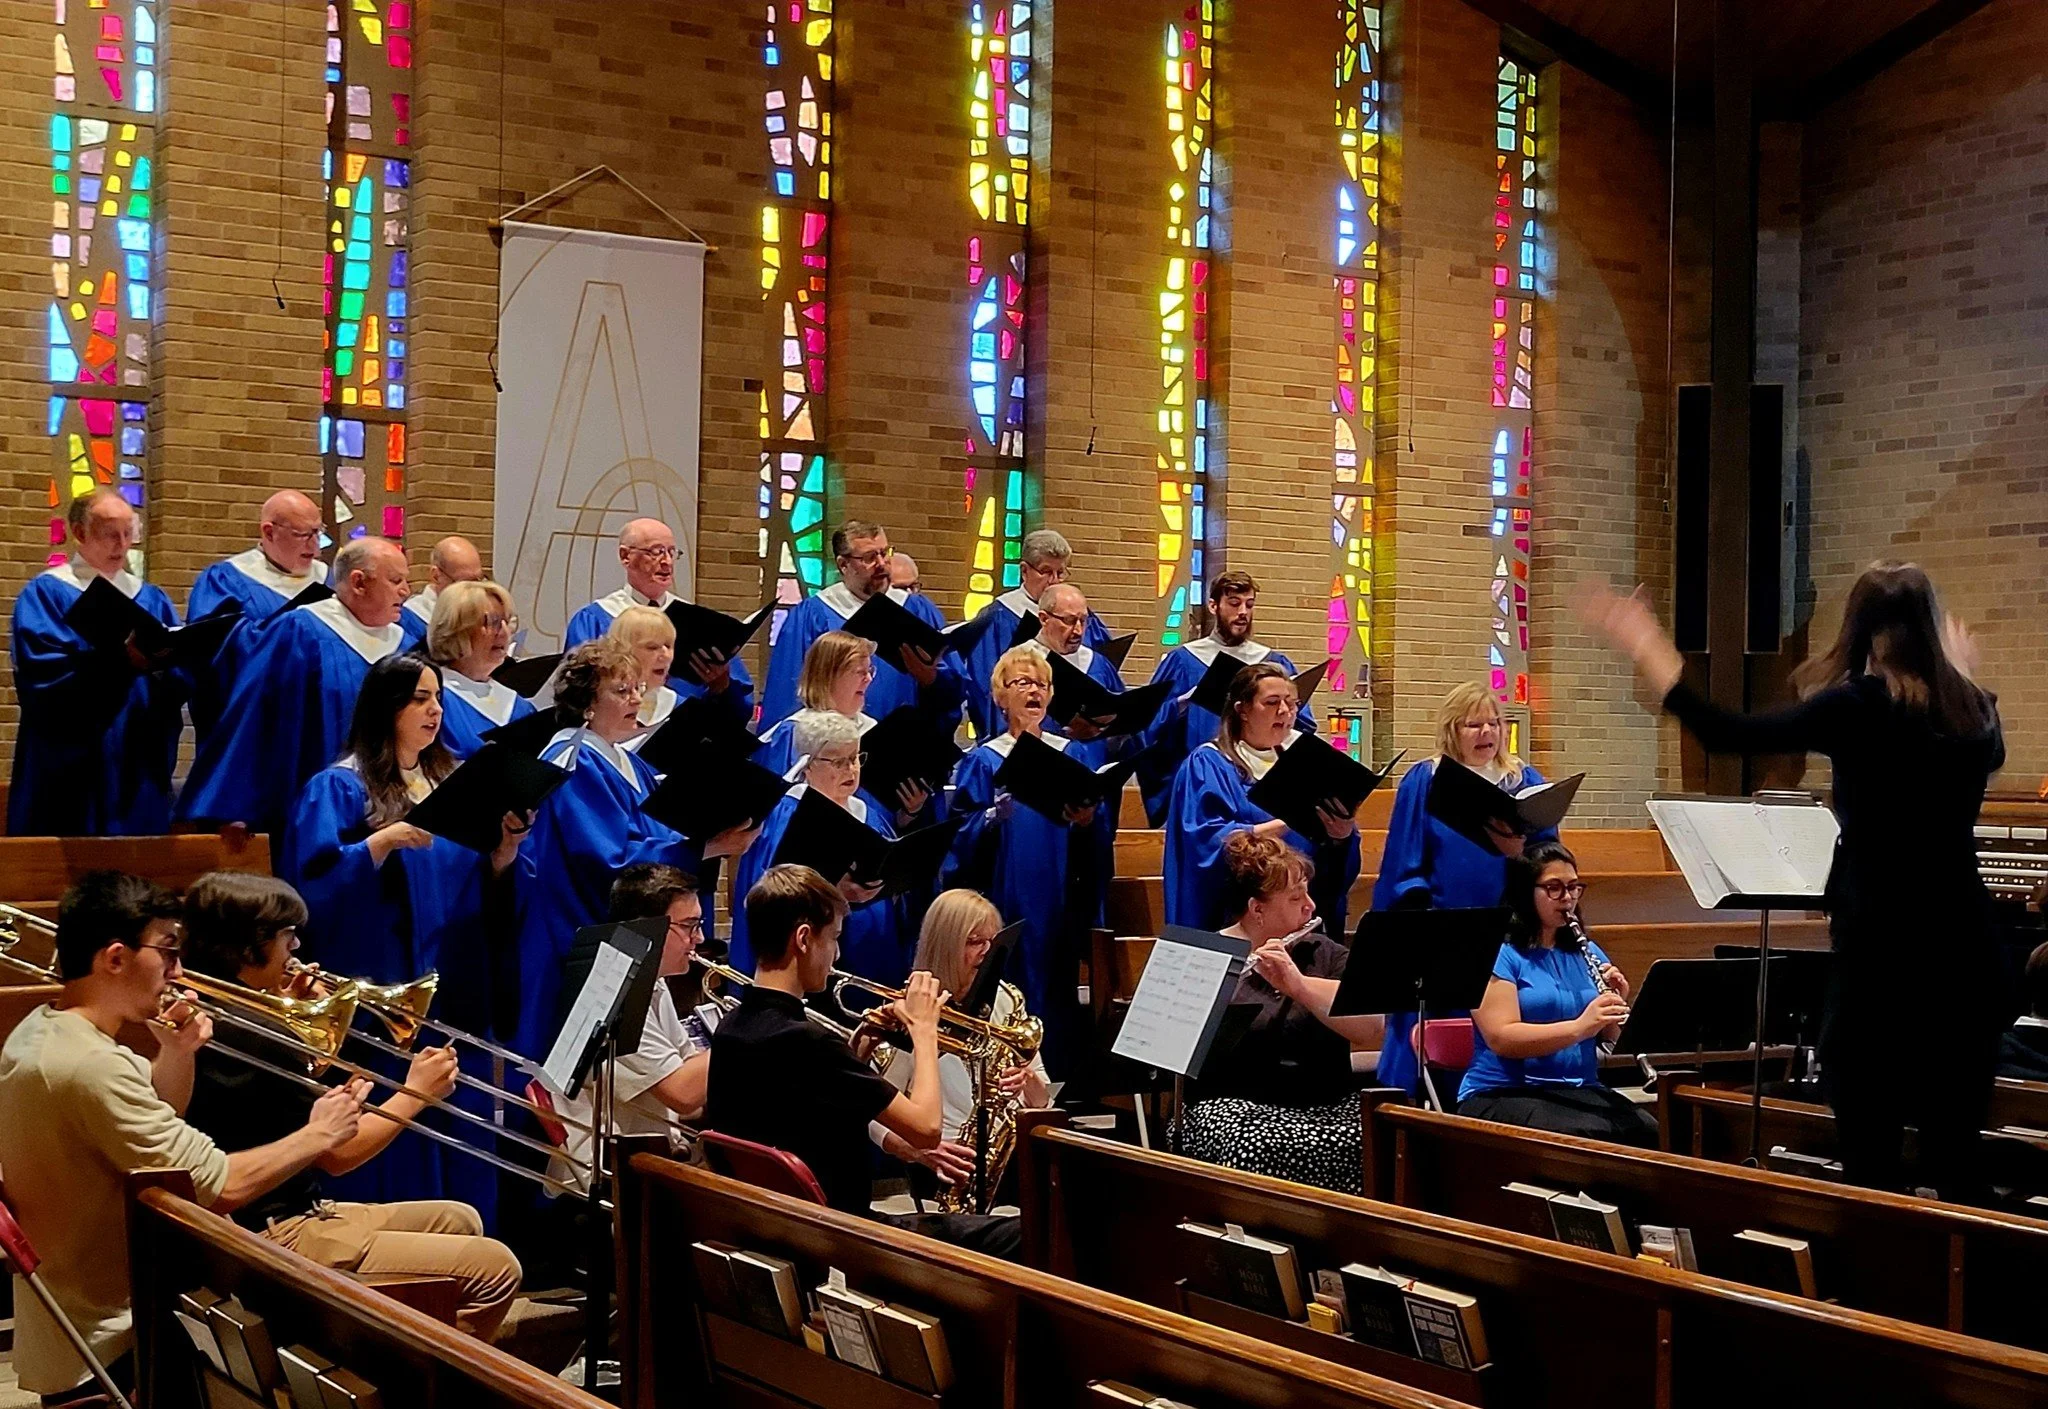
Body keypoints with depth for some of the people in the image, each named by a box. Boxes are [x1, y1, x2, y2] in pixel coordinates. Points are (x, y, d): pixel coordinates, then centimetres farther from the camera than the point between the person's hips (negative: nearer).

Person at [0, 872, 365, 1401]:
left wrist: (175, 1053, 0)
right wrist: (318, 1134, -10)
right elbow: (222, 1186, -25)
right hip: (111, 1347, -10)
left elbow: (156, 1125, 19)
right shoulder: (91, 1065, -27)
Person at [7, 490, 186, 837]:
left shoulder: (152, 599, 14)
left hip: (138, 770, 4)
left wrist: (162, 660, -19)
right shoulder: (45, 594, -1)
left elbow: (180, 681, 4)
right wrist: (122, 660, -28)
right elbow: (47, 674, -16)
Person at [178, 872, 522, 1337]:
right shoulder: (249, 1038, -23)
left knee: (459, 1221, 23)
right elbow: (336, 1154, -18)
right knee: (494, 1268, -14)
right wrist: (415, 1095, -6)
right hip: (279, 1241, -11)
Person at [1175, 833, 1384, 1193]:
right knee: (1263, 1153, -35)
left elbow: (1371, 1029, -3)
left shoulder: (1325, 954, 14)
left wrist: (1299, 985, -16)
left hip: (1331, 1105, 3)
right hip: (1234, 1107, -3)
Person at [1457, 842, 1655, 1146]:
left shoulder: (1586, 951, 16)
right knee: (1592, 1136, -34)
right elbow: (1500, 1038, -16)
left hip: (1580, 1092, 6)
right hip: (1504, 1095, -6)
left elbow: (1612, 1039, 15)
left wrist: (1618, 1004, -6)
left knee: (1647, 1131, -25)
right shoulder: (1497, 952, -3)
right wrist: (1579, 1027, -25)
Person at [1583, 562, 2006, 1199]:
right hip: (1964, 946, 6)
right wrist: (1963, 676, 42)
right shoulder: (1973, 710, 7)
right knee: (1954, 1158, 12)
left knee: (1871, 1158, 2)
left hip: (1882, 946, -6)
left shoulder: (1859, 705, -11)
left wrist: (1645, 648, -6)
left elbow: (1730, 735, -12)